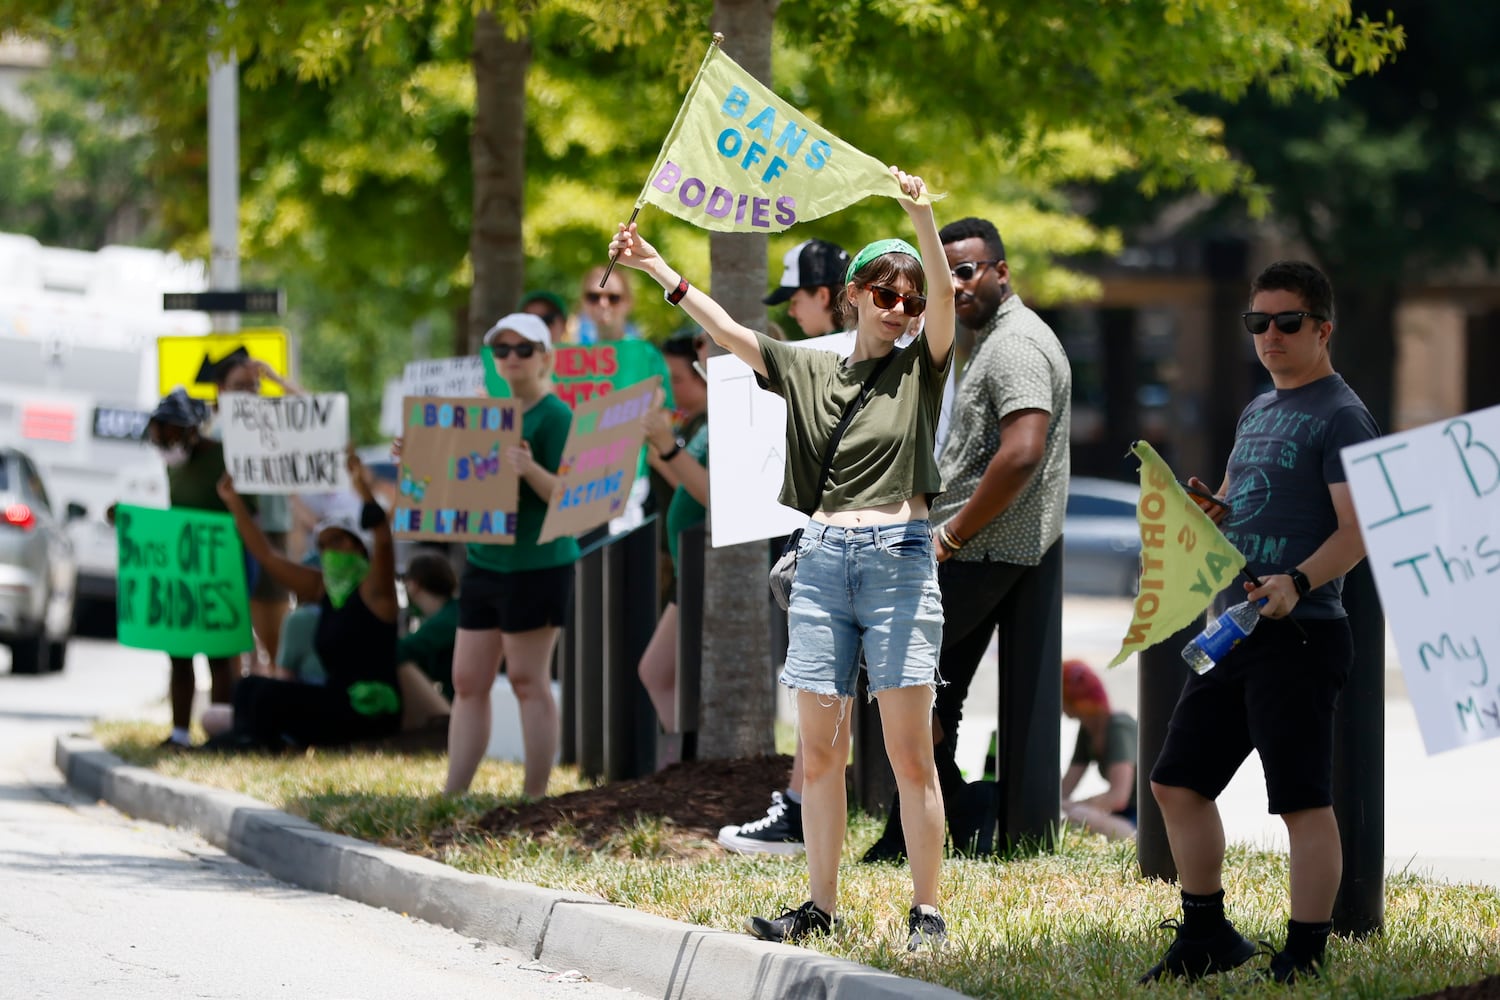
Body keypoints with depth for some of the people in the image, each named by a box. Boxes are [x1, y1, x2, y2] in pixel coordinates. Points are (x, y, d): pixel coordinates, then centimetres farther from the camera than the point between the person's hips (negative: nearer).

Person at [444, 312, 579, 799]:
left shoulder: (555, 416, -9)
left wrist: (531, 470, -33)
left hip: (536, 563, -8)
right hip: (483, 559, 8)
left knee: (528, 681, -4)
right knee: (468, 682, 6)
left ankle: (535, 797, 2)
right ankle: (452, 794, 8)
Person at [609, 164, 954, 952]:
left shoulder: (921, 368, 5)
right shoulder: (810, 371, 15)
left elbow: (944, 297, -11)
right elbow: (727, 331, 12)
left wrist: (921, 216, -26)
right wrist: (656, 269, 5)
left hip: (898, 561, -4)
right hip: (821, 562, 4)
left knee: (909, 753, -5)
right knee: (818, 752, 5)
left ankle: (926, 910, 0)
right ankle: (822, 906, 12)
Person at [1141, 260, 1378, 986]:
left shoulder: (1340, 417, -8)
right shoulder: (1257, 412, 19)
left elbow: (1357, 530, -17)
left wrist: (1297, 582, -34)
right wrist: (1208, 508, 5)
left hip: (1298, 634, -9)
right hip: (1233, 629, 9)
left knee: (1304, 803, -6)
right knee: (1177, 784, 11)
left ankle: (1304, 960, -2)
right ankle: (1207, 939, 22)